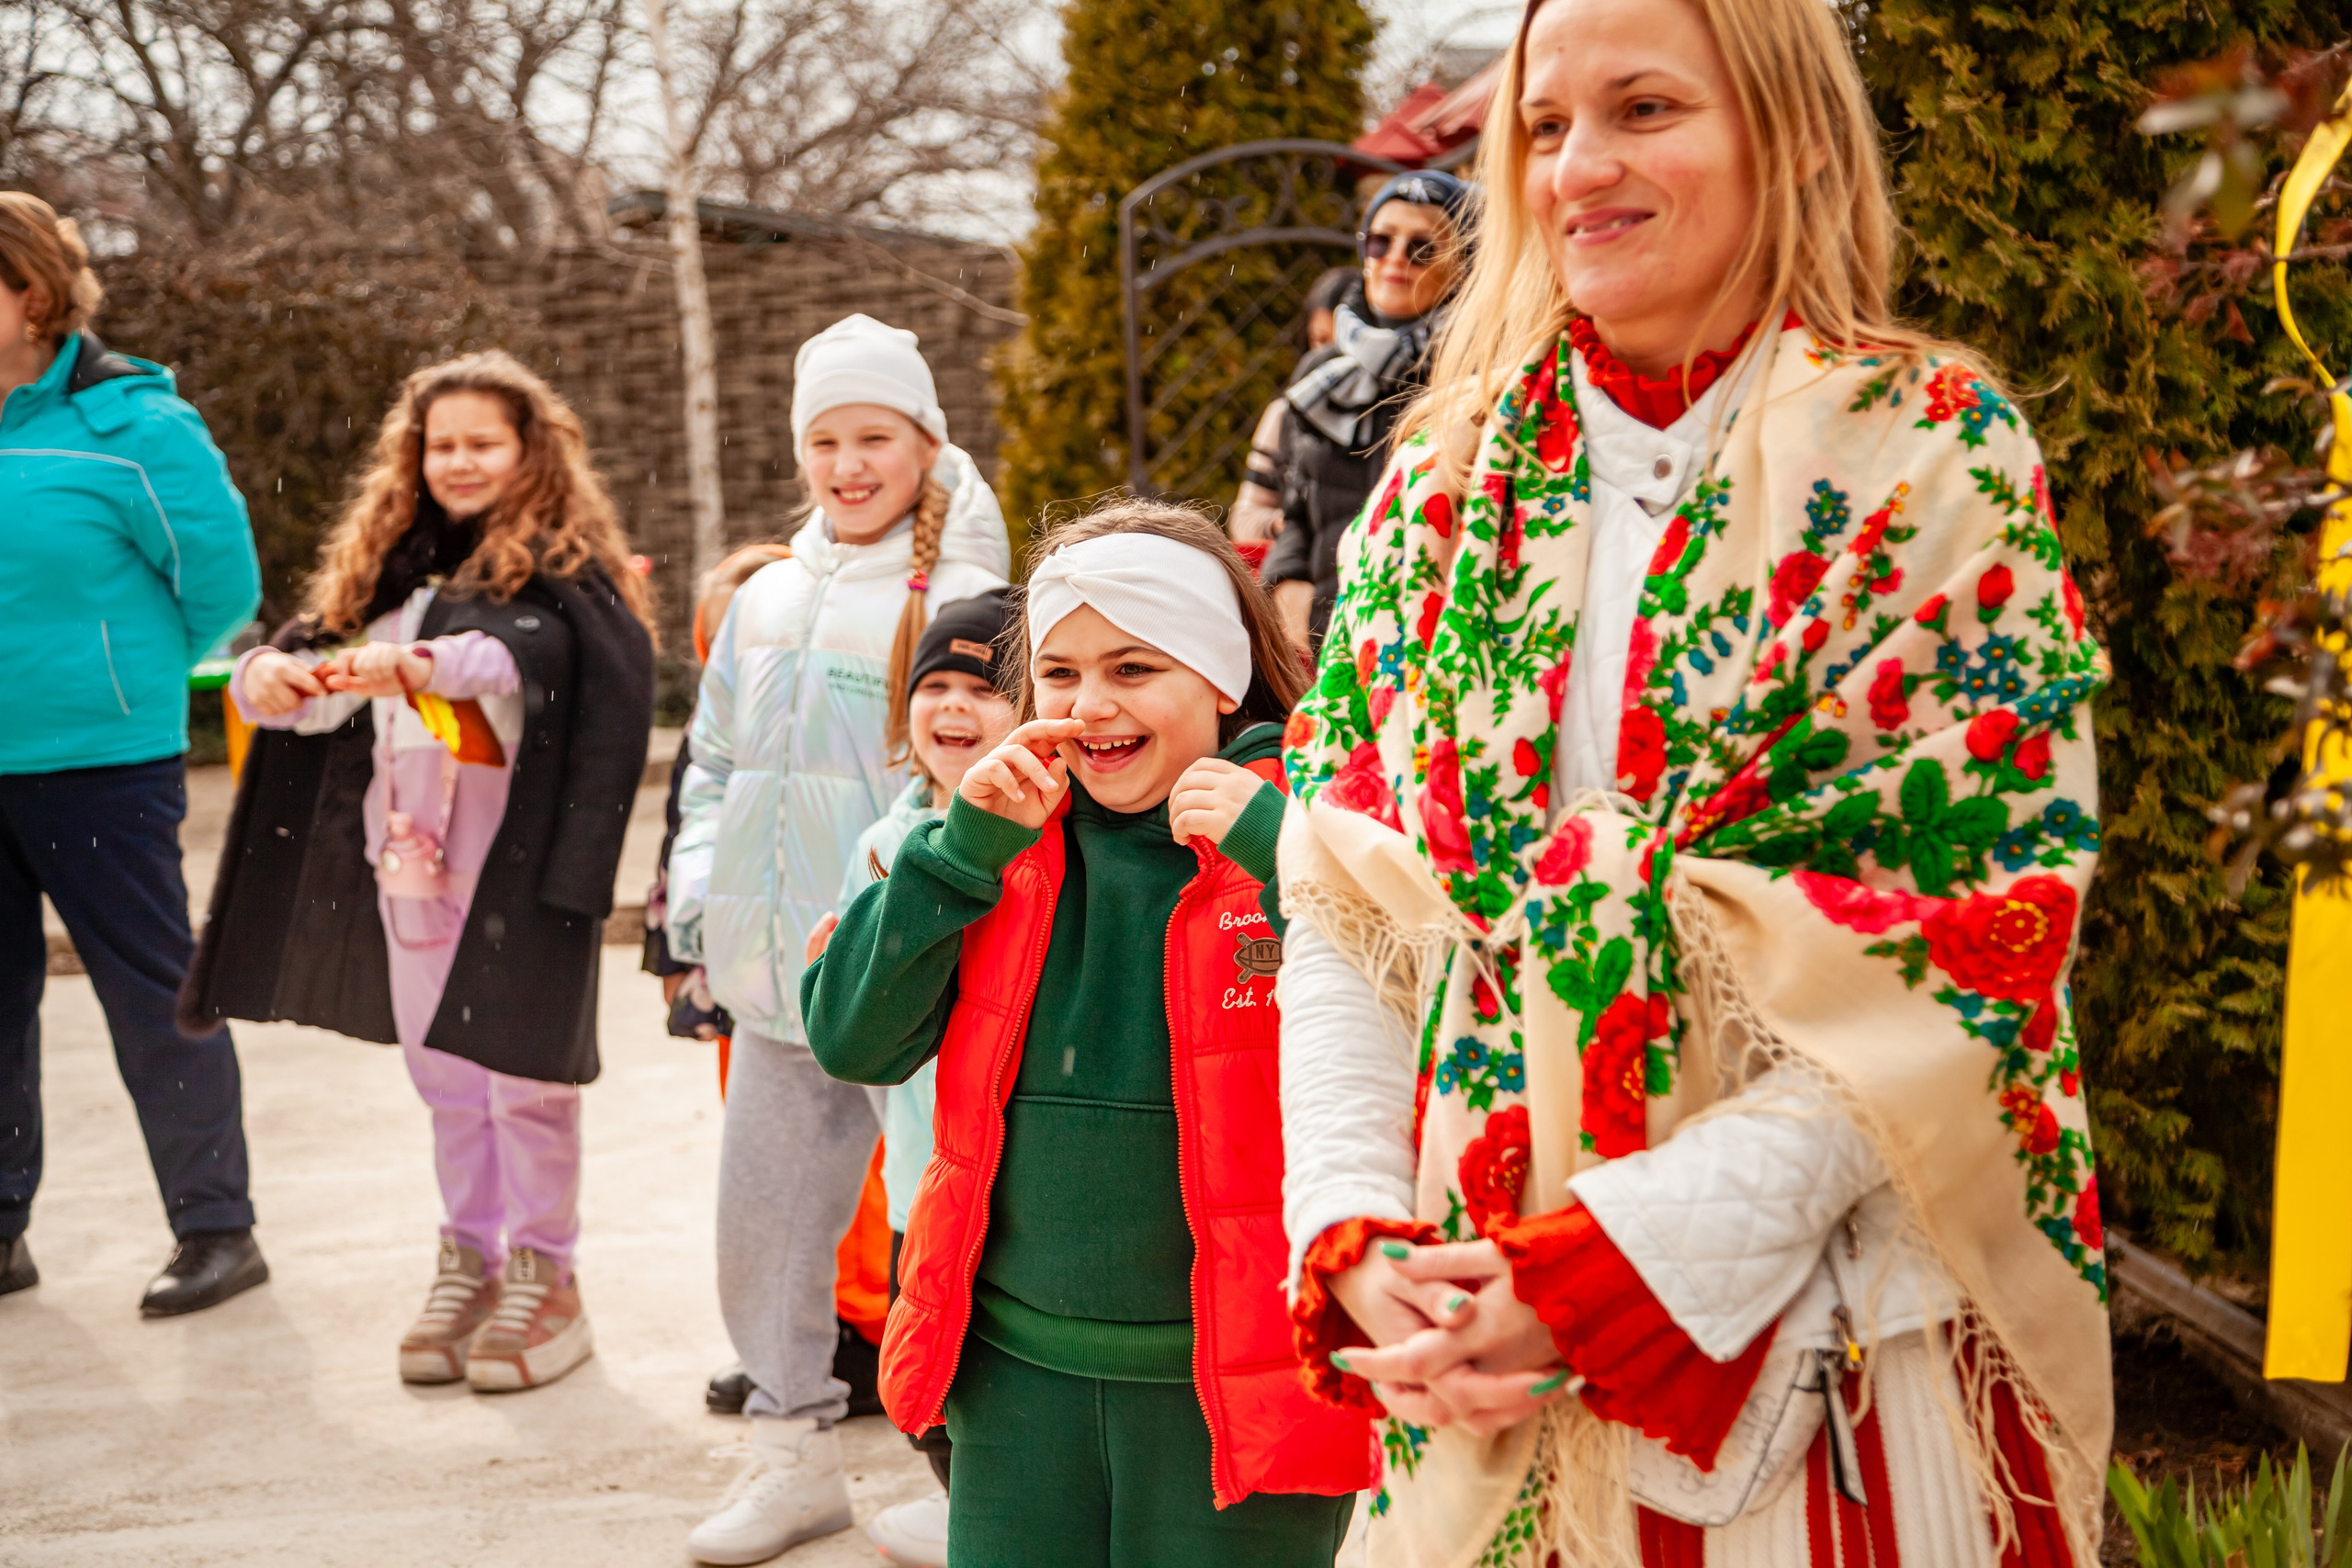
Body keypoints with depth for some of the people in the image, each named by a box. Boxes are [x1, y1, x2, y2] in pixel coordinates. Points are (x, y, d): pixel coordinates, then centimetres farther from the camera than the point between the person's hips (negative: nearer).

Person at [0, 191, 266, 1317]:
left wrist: (126, 680, 3)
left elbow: (221, 583, -5)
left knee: (151, 995, 2)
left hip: (98, 764, -6)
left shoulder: (128, 425, -10)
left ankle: (215, 1229, 14)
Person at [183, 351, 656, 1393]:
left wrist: (424, 661, -39)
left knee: (521, 1068, -1)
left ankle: (544, 1275, 11)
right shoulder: (389, 567, 16)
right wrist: (267, 675, -10)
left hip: (518, 864, -6)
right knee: (441, 1072, 13)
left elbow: (536, 652, -24)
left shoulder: (563, 567, -4)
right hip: (411, 861, 6)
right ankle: (468, 1259, 25)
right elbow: (314, 659, 13)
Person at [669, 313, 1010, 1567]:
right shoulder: (766, 603, 14)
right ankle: (791, 1451, 30)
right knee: (764, 1213, 13)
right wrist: (702, 902, 12)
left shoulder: (962, 602, -6)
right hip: (777, 979, 7)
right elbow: (716, 766, 22)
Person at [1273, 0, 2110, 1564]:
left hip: (1834, 1355, -3)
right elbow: (1342, 905, 5)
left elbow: (1958, 947, -13)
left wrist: (1612, 1264, -17)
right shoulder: (1446, 478, 6)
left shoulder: (1936, 455, -6)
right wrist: (1359, 1243, -8)